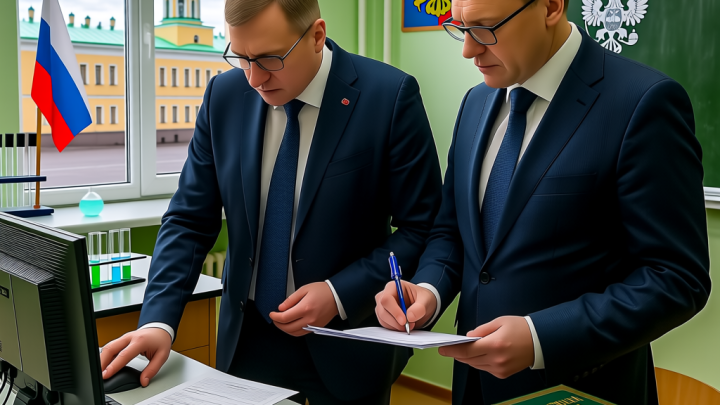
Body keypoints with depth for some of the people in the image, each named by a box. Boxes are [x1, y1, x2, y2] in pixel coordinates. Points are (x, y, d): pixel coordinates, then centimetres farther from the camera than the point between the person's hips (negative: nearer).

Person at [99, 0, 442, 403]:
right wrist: (159, 321, -13)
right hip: (247, 340, 3)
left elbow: (423, 229, -11)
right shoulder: (225, 95, -4)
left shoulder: (390, 96, -16)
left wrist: (340, 294, -19)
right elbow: (190, 220, -1)